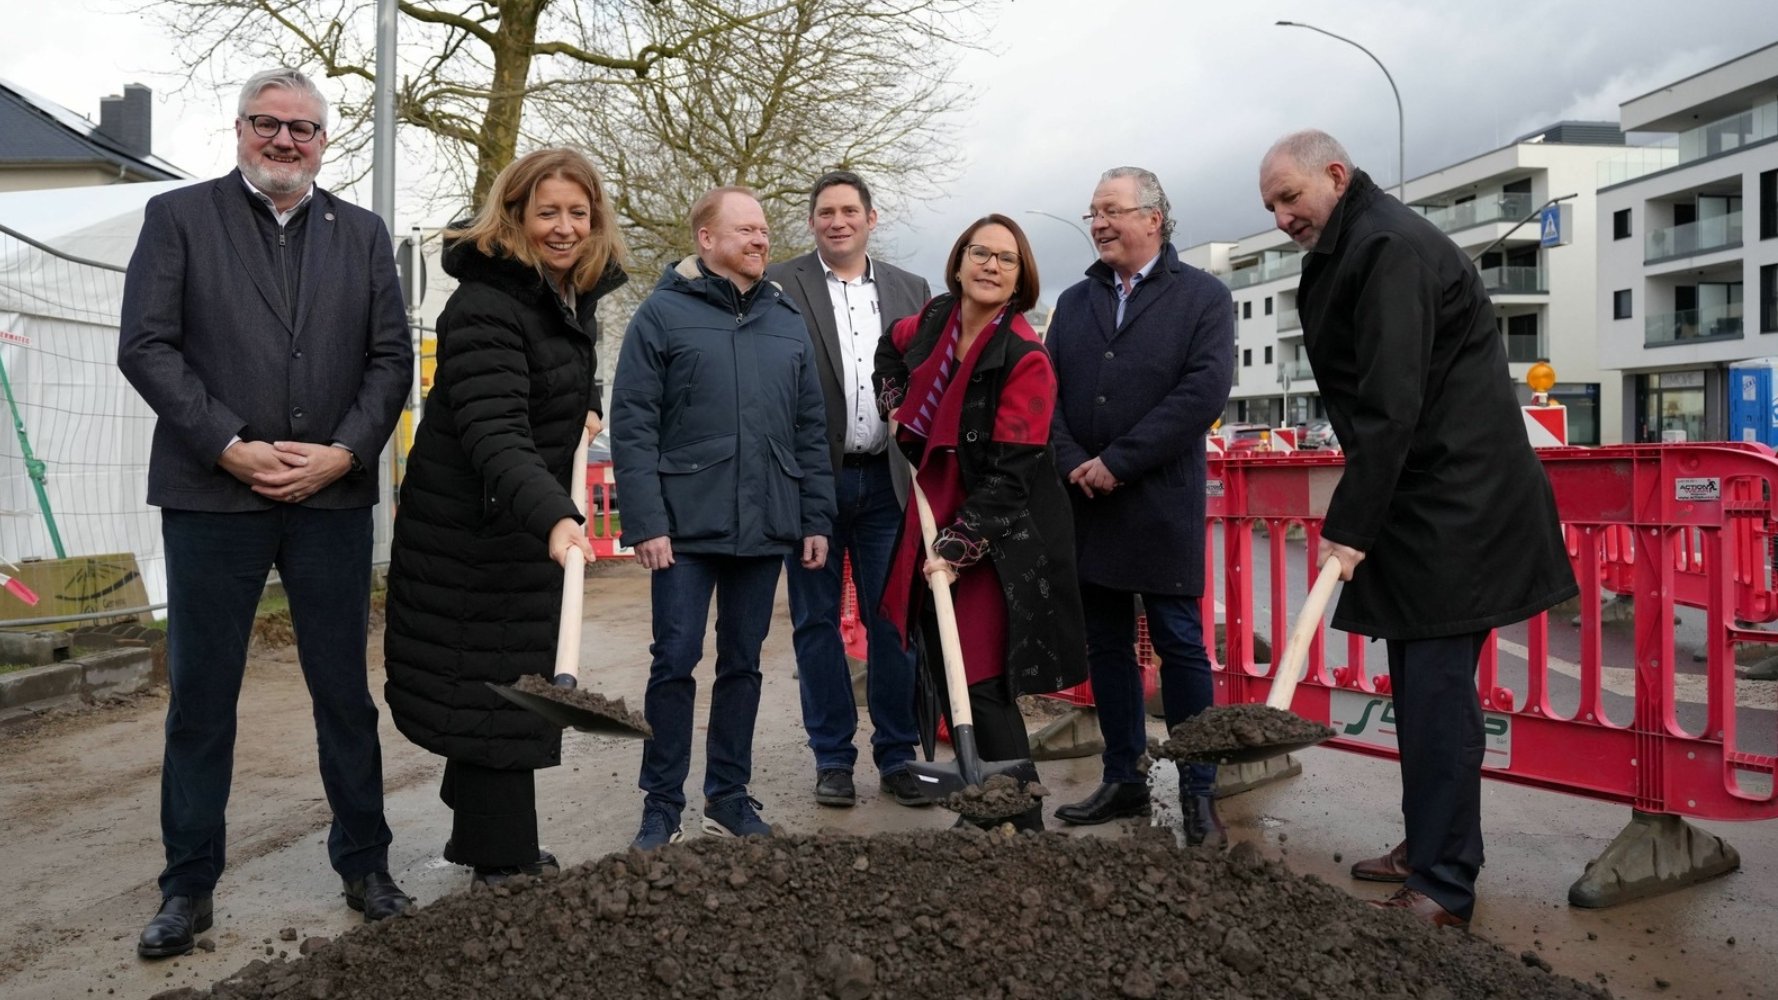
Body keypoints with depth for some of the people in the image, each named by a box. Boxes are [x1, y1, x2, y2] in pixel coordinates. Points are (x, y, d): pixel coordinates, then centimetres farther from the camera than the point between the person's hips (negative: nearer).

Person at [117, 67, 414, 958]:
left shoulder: (363, 234, 11)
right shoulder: (178, 217, 5)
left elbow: (392, 358, 5)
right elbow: (146, 347, -3)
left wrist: (343, 452, -9)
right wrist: (230, 447, -13)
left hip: (333, 498, 2)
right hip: (211, 495, -1)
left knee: (345, 693, 10)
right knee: (200, 697, 7)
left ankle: (364, 864, 24)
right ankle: (189, 884, 20)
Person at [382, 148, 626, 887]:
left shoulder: (576, 289, 5)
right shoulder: (484, 310, -24)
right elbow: (494, 437, -36)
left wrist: (587, 406, 9)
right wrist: (555, 516, -49)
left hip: (529, 521, 10)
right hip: (470, 528, -9)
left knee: (515, 683, 20)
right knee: (492, 689, -3)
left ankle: (487, 838, 37)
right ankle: (503, 864, 10)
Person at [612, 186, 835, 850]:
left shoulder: (787, 321, 13)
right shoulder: (663, 313, -2)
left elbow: (810, 429, 14)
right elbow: (632, 426, -7)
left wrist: (815, 519, 8)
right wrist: (645, 522, -14)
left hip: (765, 527, 4)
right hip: (686, 524, -4)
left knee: (743, 664, 12)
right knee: (675, 662, 0)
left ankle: (728, 797, 24)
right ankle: (662, 806, 14)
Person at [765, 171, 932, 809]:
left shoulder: (911, 292, 12)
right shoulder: (779, 286, 1)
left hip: (885, 480, 2)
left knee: (891, 620, 6)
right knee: (817, 621, 6)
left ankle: (897, 756, 17)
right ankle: (833, 758, 17)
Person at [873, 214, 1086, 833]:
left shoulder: (1026, 359, -16)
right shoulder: (934, 321, 3)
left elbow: (1010, 473, -20)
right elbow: (891, 351, 28)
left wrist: (956, 547, -23)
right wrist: (898, 411, 13)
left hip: (998, 541, -7)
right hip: (937, 521, 7)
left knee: (982, 688, -9)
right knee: (948, 682, 12)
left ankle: (1023, 824, 3)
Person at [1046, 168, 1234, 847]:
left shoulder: (1203, 297, 1)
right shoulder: (1075, 302, 15)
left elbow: (1204, 390, -12)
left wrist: (1117, 462, -16)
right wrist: (1074, 463, -9)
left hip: (1162, 506, -5)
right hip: (1085, 504, 5)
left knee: (1181, 645, 1)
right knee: (1105, 646, 11)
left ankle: (1198, 793, 11)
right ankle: (1123, 780, 23)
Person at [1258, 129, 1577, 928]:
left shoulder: (1390, 247, -15)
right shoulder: (1348, 252, 17)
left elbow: (1391, 406, -22)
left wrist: (1350, 525, -21)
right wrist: (1359, 516, 12)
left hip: (1453, 500, -10)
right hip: (1421, 498, 10)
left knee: (1437, 683, -7)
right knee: (1416, 679, 14)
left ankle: (1444, 887, 1)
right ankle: (1426, 847, 25)